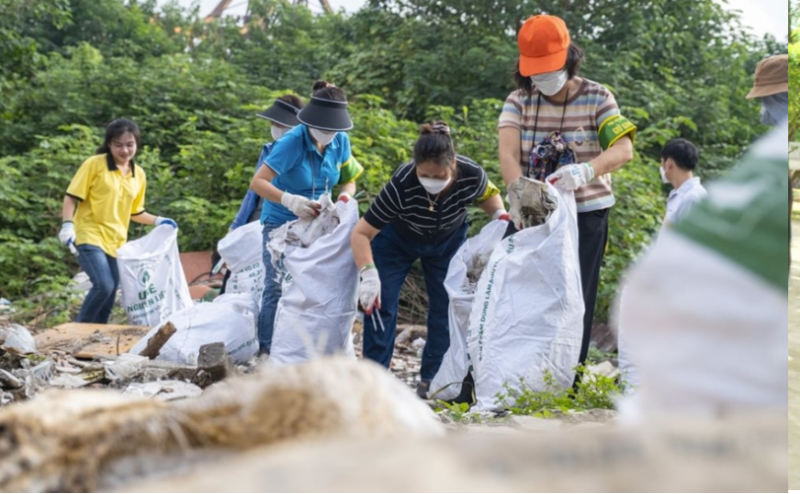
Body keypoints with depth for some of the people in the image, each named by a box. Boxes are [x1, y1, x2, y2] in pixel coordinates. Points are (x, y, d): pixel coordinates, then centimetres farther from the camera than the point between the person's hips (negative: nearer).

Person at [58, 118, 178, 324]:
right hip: (90, 237, -6)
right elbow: (71, 197, -7)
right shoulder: (94, 164, -6)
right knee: (104, 285, -23)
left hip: (116, 242, 6)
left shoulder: (139, 174, 10)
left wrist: (157, 221, 7)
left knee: (110, 294, 5)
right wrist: (67, 225, -21)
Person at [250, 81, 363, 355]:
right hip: (281, 223, -5)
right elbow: (257, 183, -26)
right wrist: (290, 201, -42)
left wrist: (345, 196, -16)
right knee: (277, 288, -9)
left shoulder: (340, 142, -6)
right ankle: (267, 353, -2)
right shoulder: (292, 142, -22)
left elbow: (349, 180, 8)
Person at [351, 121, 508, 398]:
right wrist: (369, 276, -46)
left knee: (446, 306, -1)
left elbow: (488, 194, -5)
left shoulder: (471, 175, -33)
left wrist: (501, 216, -25)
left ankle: (432, 379, 11)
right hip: (397, 240, -2)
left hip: (448, 241, 2)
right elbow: (362, 233, -34)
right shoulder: (401, 185, -41)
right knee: (379, 303, -9)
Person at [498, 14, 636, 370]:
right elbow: (508, 154, -16)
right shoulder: (518, 101, 0)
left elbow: (624, 150, -18)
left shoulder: (596, 98, -5)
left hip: (585, 216, -2)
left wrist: (585, 171, -38)